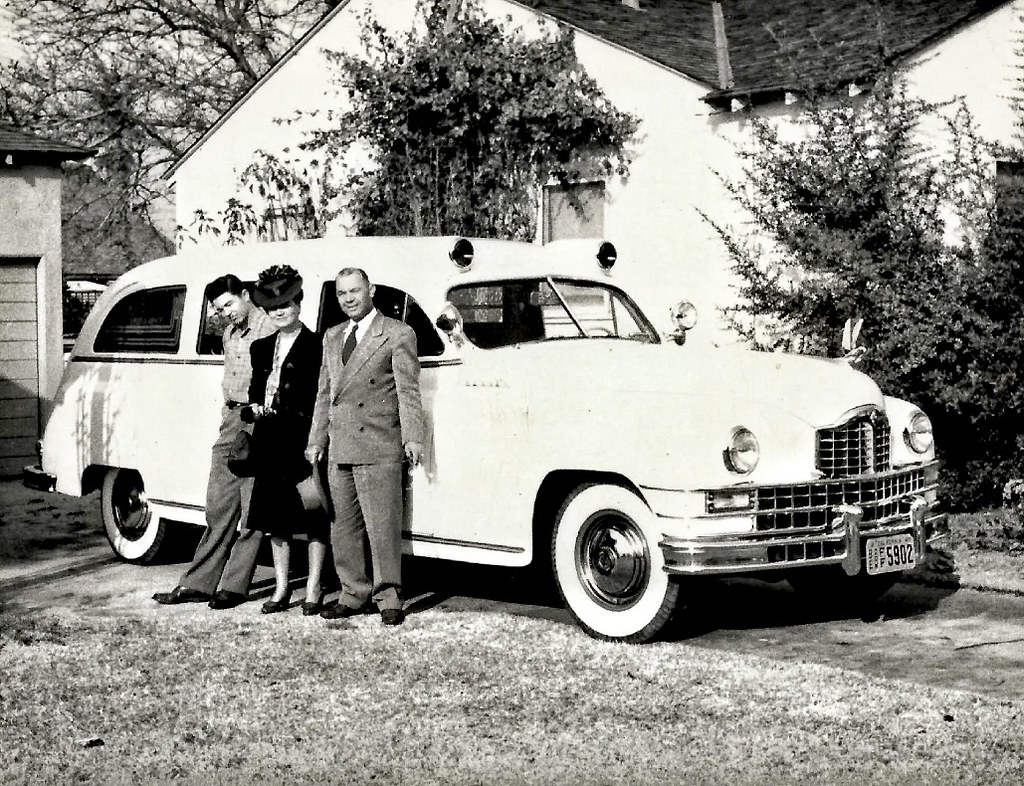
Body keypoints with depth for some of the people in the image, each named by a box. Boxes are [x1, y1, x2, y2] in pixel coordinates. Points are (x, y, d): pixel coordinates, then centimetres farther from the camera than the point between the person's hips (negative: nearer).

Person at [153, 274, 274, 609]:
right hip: (231, 422, 8)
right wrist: (228, 416, 18)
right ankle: (198, 584, 13)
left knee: (252, 510, -2)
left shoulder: (271, 330, -10)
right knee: (218, 507, 10)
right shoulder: (229, 334, 18)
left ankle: (234, 586, 3)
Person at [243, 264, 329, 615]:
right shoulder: (261, 348, 15)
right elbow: (255, 390, 19)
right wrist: (255, 408, -3)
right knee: (276, 519, 10)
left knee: (313, 518, 1)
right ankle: (281, 589, 20)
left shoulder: (316, 346, -5)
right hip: (270, 443, 6)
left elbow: (319, 399, -8)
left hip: (304, 440, -6)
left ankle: (313, 589, 9)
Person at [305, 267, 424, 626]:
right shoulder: (332, 337, 19)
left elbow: (408, 391, -6)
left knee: (382, 524, -6)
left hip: (379, 448, -6)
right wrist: (316, 440, 16)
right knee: (343, 526, 9)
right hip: (339, 448, 7)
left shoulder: (397, 334, 0)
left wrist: (412, 437, -14)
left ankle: (388, 597, 1)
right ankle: (354, 594, 18)